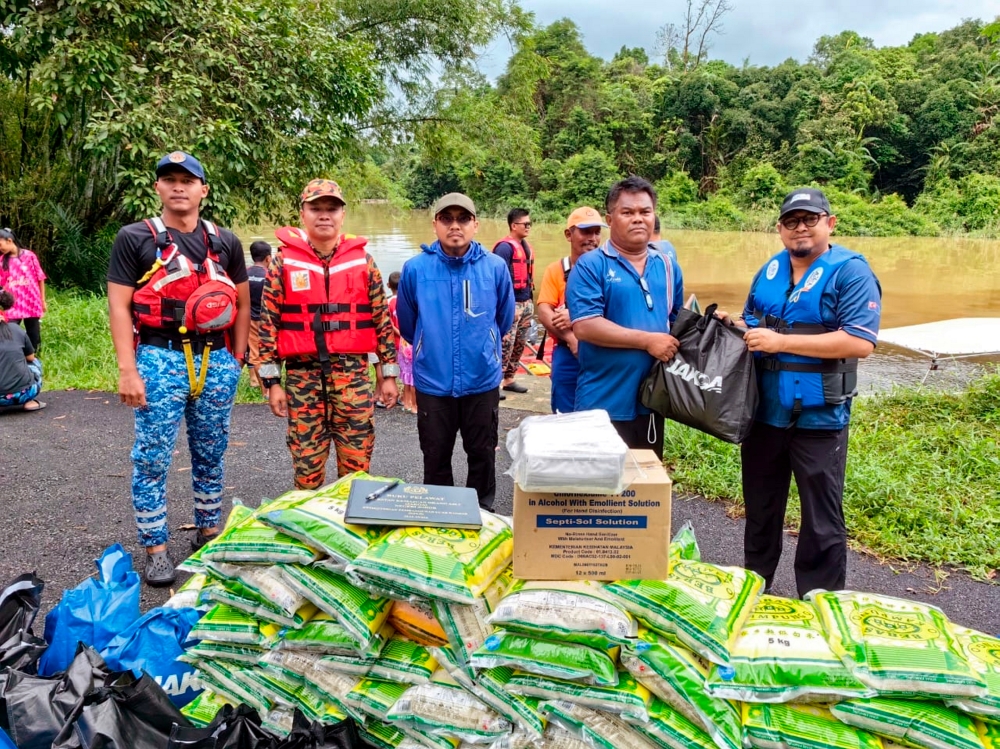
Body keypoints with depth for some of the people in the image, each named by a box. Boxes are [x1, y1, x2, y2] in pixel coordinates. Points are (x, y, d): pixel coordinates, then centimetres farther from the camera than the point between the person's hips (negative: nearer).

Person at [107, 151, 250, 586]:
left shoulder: (224, 242, 10)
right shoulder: (135, 239, 0)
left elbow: (242, 302, 14)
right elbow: (119, 305, -4)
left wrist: (236, 359, 7)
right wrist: (127, 370, -12)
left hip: (216, 360, 3)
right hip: (159, 358, -3)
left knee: (211, 454, 12)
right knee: (152, 458, -1)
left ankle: (209, 532, 27)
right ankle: (155, 549, 9)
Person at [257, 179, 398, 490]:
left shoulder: (363, 260, 5)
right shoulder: (283, 261, 1)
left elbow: (382, 318, 7)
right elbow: (268, 321, 2)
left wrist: (388, 374, 5)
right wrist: (272, 381, -2)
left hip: (353, 373, 1)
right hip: (302, 374, 0)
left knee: (357, 465, 5)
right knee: (306, 467, 6)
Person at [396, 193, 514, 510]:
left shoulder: (496, 267, -6)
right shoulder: (415, 268, -7)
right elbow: (407, 324, 8)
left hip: (482, 381, 0)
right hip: (433, 383, 0)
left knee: (483, 456, 14)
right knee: (436, 459, 13)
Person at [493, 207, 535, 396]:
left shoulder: (526, 246, 13)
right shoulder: (505, 247, -13)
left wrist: (530, 300, 18)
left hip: (526, 302, 9)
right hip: (511, 304, -9)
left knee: (519, 344, 14)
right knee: (505, 346, -8)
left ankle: (508, 379, 25)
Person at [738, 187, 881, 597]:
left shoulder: (851, 271, -11)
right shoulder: (769, 270, 9)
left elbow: (860, 342, -22)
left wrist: (782, 342, -22)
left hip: (819, 417, -6)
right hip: (764, 411, 6)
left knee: (822, 519, 6)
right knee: (760, 506, 19)